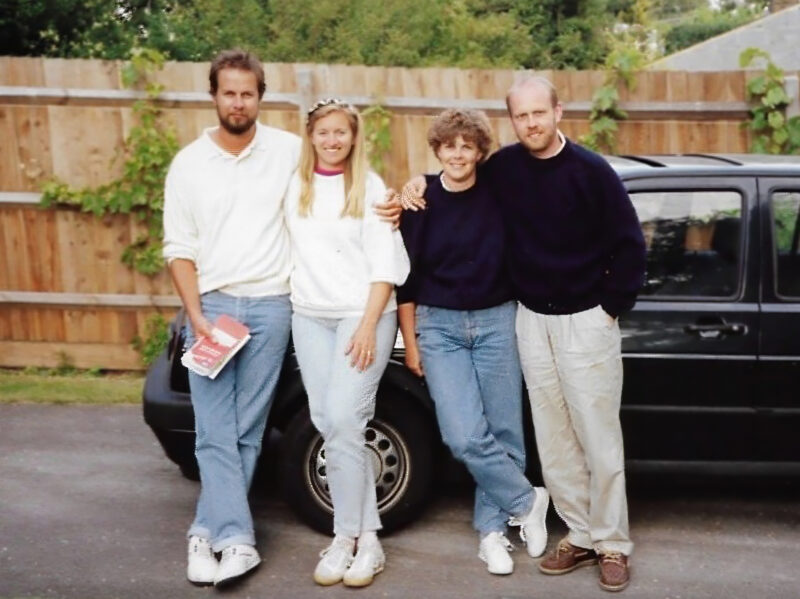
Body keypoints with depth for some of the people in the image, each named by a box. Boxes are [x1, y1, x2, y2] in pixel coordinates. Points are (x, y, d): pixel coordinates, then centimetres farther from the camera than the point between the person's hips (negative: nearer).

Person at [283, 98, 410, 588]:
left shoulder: (370, 188, -1)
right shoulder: (293, 185, 10)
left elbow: (385, 263, -5)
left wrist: (369, 324, -13)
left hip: (363, 314, -4)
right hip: (309, 317, 4)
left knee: (343, 421, -12)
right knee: (329, 424, 3)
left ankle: (350, 538, 0)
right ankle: (365, 535, 12)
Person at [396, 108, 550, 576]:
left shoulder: (498, 197, -2)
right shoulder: (420, 202, -3)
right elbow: (406, 276, 1)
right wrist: (410, 341, 1)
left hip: (496, 321, 1)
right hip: (439, 326, -1)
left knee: (504, 431, 4)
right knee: (465, 436, -10)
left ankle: (492, 529, 21)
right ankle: (528, 502, 13)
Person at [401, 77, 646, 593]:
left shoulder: (590, 170, -10)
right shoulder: (503, 166, 1)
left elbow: (629, 244, -6)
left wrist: (612, 307, -6)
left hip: (585, 319, -4)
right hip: (532, 319, 4)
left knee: (599, 439, 1)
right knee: (554, 441, 9)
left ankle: (612, 545, 15)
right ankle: (581, 536, 24)